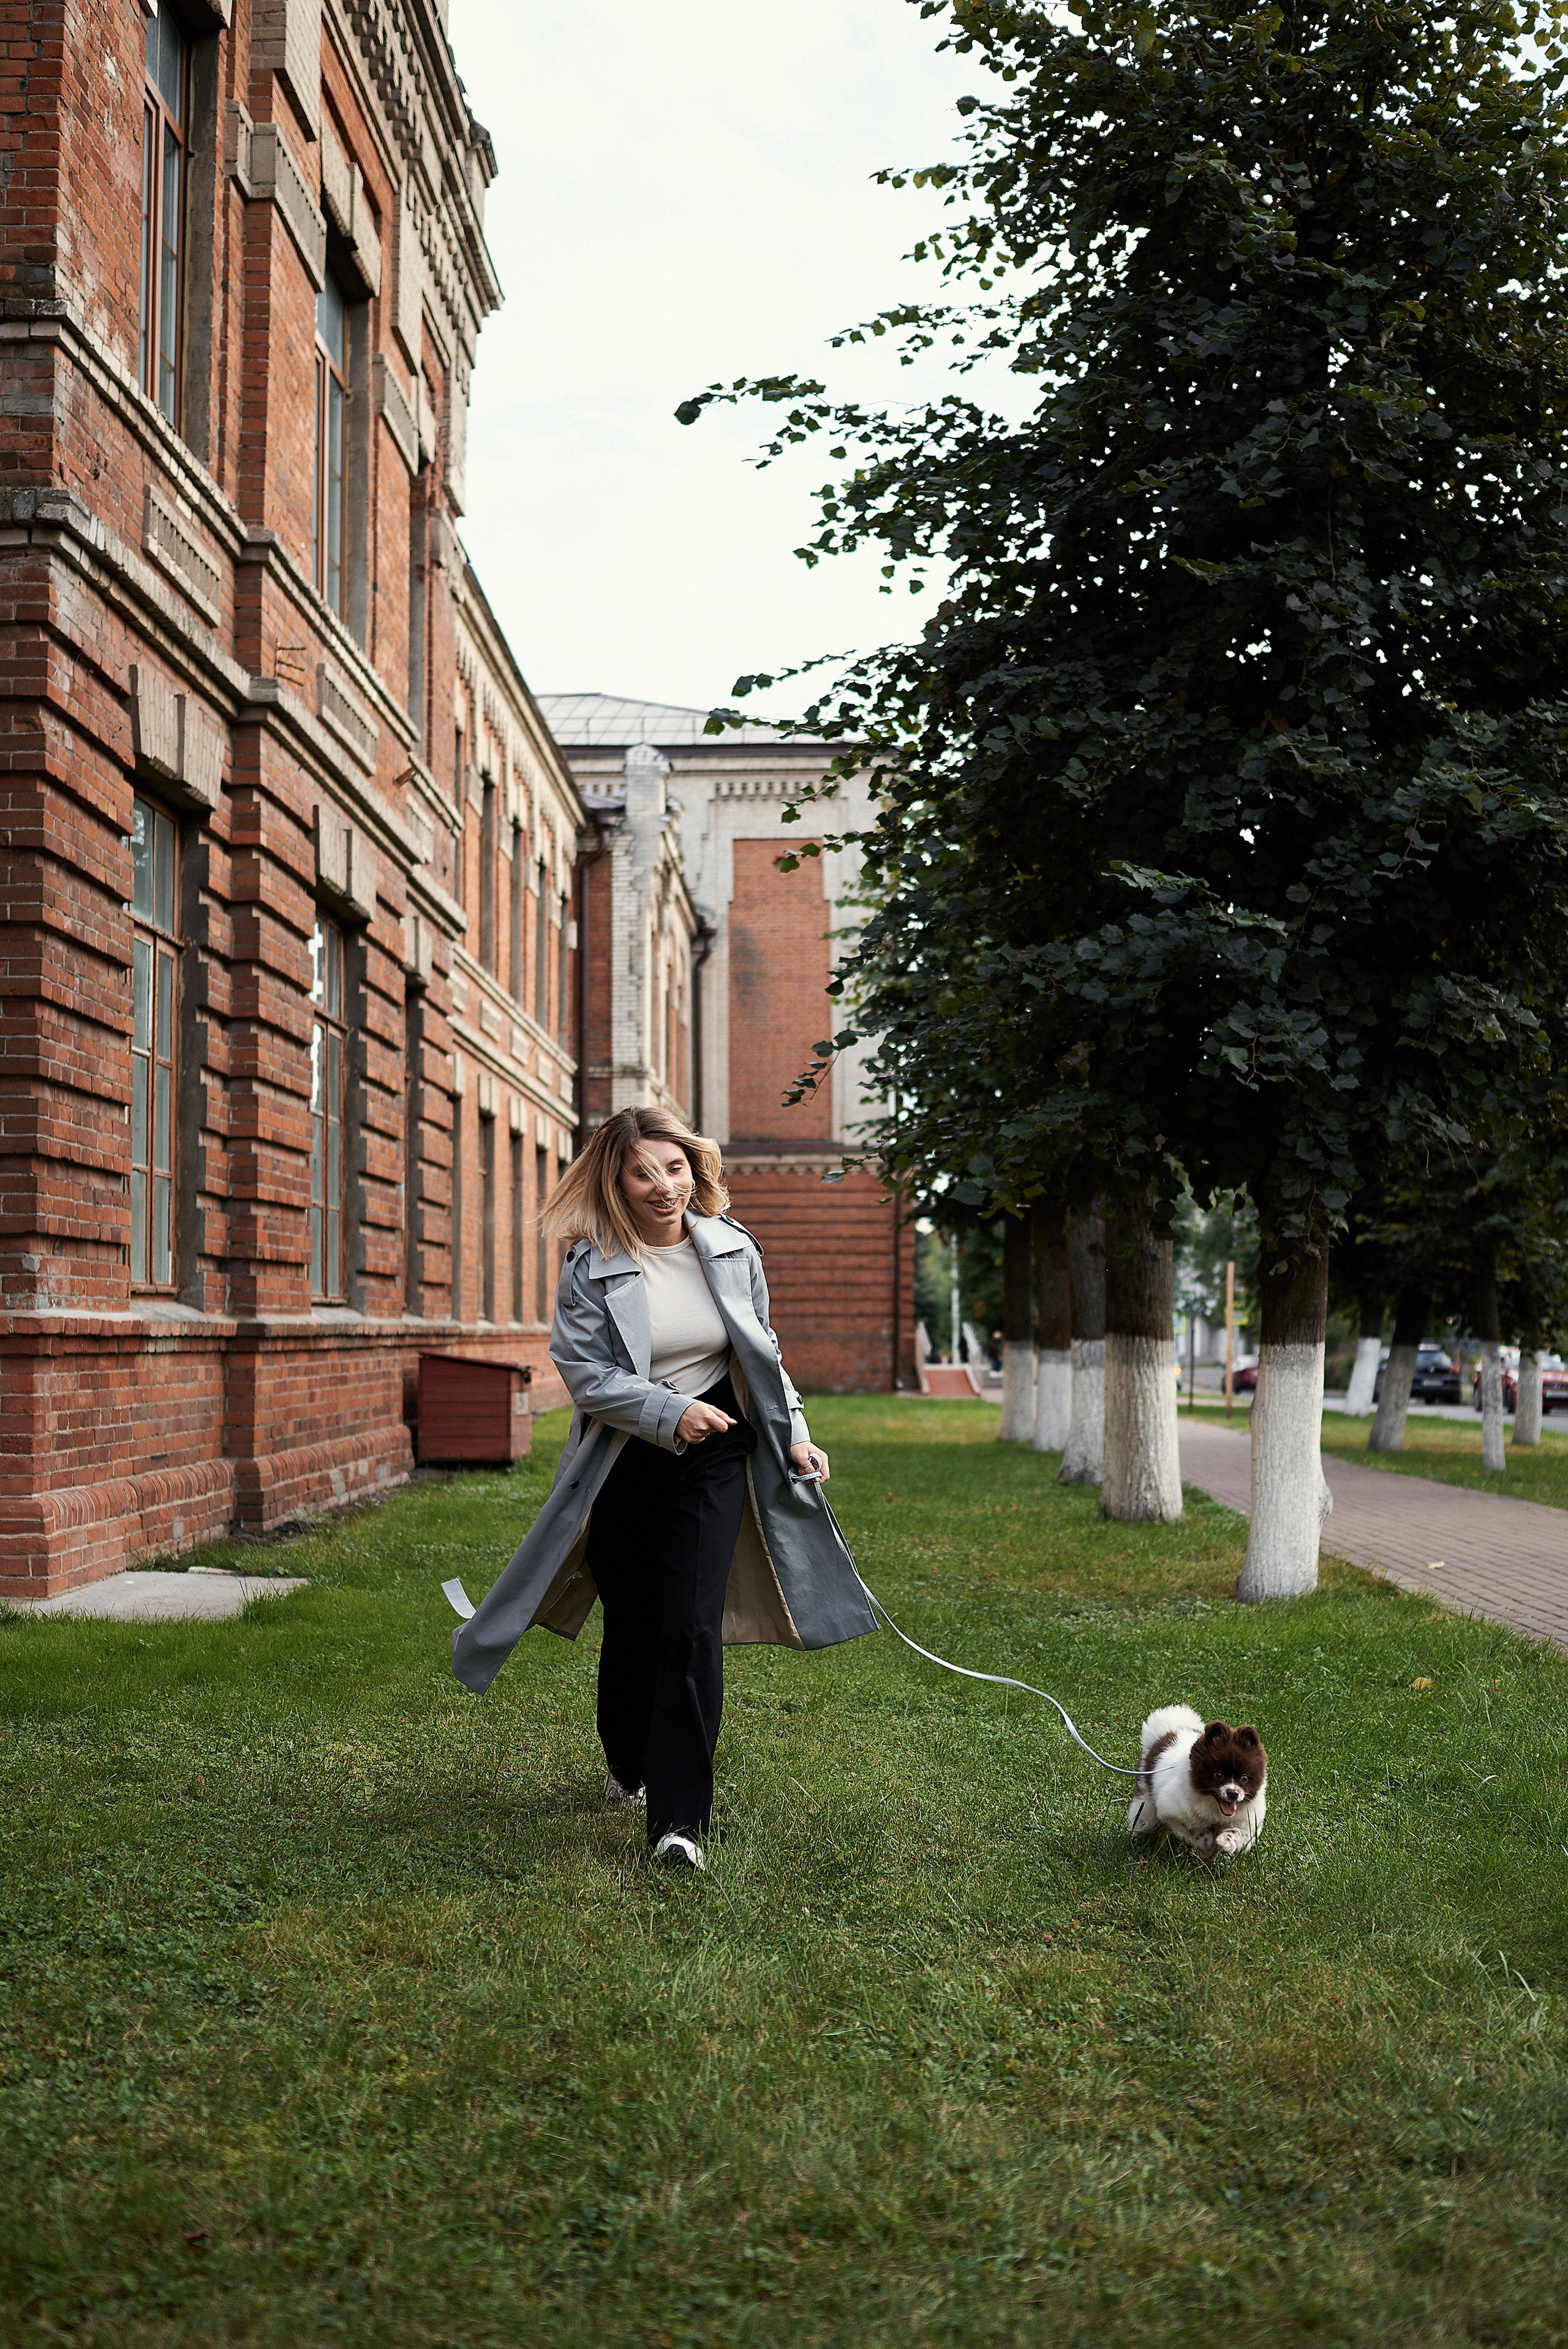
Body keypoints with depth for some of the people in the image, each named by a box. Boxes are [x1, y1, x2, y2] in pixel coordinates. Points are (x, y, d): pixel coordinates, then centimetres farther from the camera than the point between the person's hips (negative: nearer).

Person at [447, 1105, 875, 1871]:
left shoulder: (732, 1250, 1)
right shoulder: (592, 1268, -9)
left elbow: (764, 1355, 12)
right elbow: (585, 1371, -15)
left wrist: (794, 1436, 7)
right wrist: (670, 1413, -25)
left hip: (713, 1461, 1)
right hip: (623, 1463, 0)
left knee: (692, 1626, -11)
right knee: (630, 1623, 12)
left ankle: (681, 1817, -8)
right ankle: (629, 1766, 39)